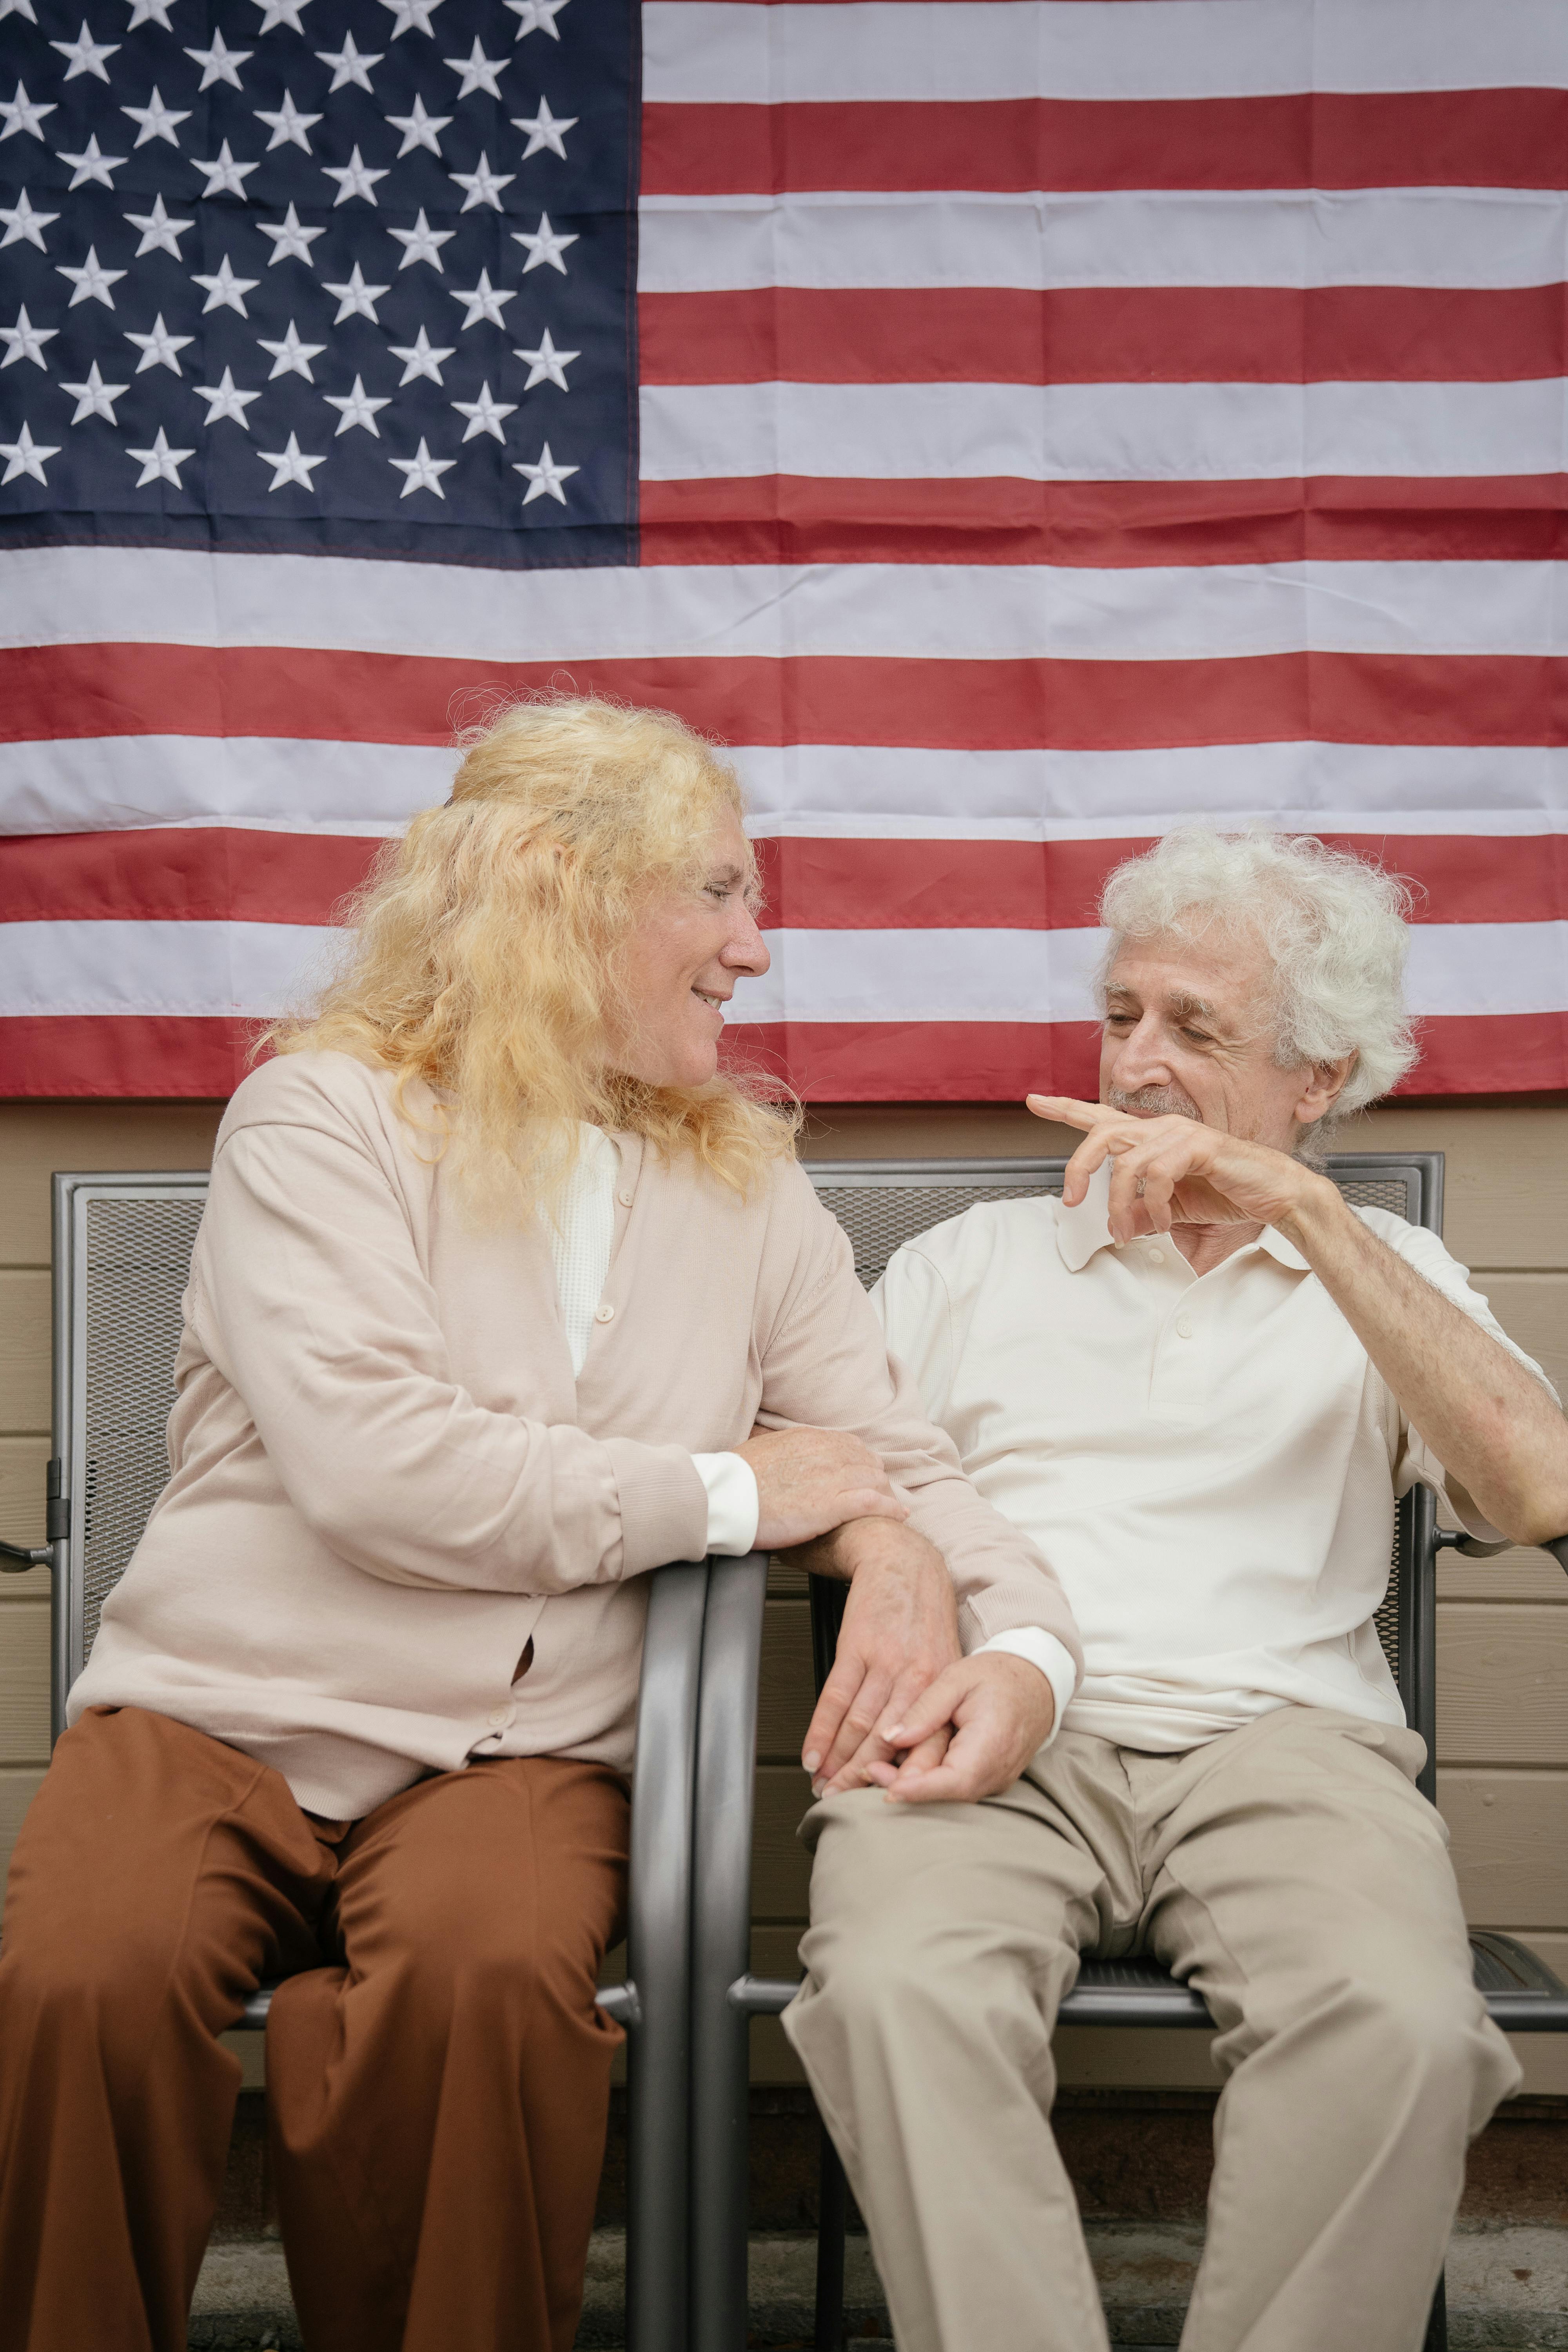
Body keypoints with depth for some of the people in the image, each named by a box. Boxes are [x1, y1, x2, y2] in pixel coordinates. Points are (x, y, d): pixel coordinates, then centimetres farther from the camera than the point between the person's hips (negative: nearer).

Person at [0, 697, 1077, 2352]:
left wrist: (1023, 1650, -11)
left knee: (486, 1985, -31)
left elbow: (893, 1456, 12)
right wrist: (727, 1493, -7)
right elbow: (372, 1469, -15)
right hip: (220, 1705, -2)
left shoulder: (743, 1186, 15)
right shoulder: (320, 1120, -1)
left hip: (514, 1751, 2)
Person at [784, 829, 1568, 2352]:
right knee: (899, 1988, -33)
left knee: (1404, 2025, -33)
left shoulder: (1388, 1280, 20)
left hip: (1276, 1737, 0)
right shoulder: (973, 1261, 24)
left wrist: (1306, 1211, -7)